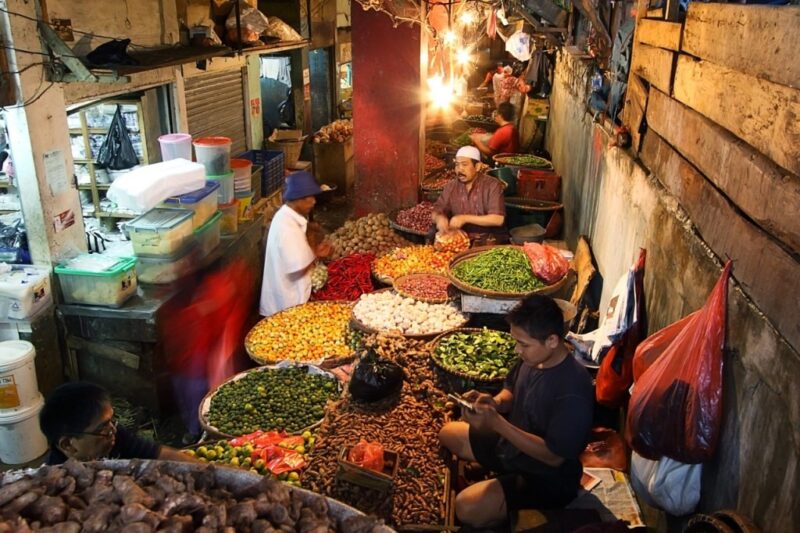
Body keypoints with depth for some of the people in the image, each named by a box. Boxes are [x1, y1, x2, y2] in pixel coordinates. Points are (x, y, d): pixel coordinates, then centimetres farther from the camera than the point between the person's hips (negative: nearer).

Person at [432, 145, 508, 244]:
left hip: (491, 241, -4)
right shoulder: (451, 186, 5)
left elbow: (498, 219, -18)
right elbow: (436, 212, 9)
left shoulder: (492, 185, -10)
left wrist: (465, 218, -23)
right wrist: (440, 218, -17)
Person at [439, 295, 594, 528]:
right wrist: (495, 402, -15)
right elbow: (512, 390, 9)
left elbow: (554, 455, -29)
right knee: (448, 434, 17)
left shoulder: (572, 391, -34)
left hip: (546, 476, -8)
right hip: (511, 444, 9)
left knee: (467, 507, -25)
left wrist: (495, 422, -33)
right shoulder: (534, 357, -9)